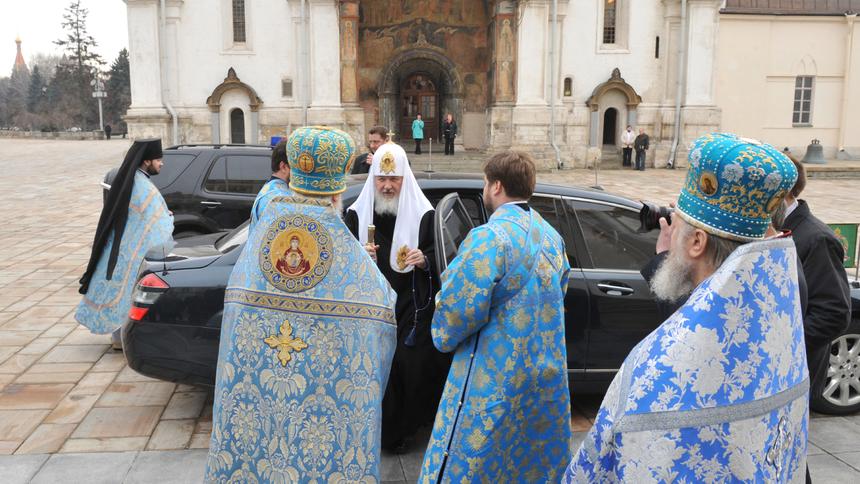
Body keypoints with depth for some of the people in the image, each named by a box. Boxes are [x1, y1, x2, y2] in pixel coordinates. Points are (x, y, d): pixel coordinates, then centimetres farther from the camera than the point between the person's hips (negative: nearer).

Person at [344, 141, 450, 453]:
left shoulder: (423, 214, -1)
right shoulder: (357, 214, 3)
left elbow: (441, 257, 6)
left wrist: (425, 260, -16)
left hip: (411, 309, -1)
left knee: (409, 366, -2)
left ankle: (400, 430, 19)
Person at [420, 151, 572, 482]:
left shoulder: (488, 238, -18)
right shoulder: (553, 237, 7)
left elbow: (453, 317, -20)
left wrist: (443, 337, 2)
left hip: (494, 389, -7)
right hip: (548, 385, 8)